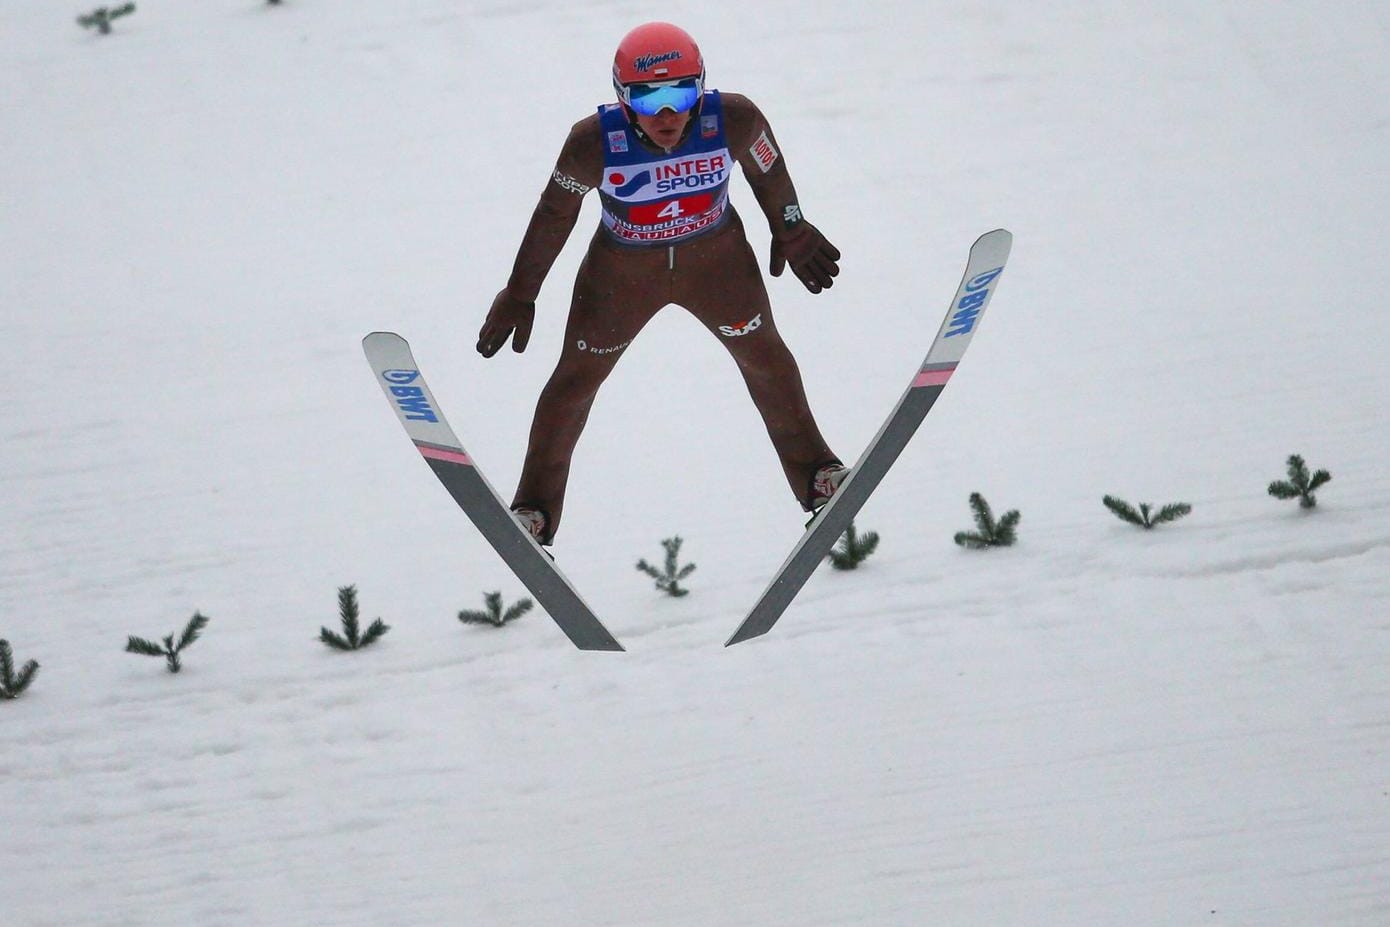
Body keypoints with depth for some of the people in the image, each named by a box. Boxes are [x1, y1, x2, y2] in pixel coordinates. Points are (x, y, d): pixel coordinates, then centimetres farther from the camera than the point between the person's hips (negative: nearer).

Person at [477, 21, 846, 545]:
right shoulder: (594, 143, -33)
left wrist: (792, 234, 11)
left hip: (716, 258, 1)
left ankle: (812, 471, 40)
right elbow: (553, 217, -15)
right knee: (576, 379, 8)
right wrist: (520, 296, -3)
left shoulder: (733, 120, -30)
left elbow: (768, 169, -6)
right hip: (623, 270, -1)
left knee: (764, 355, 16)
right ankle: (536, 508, 27)